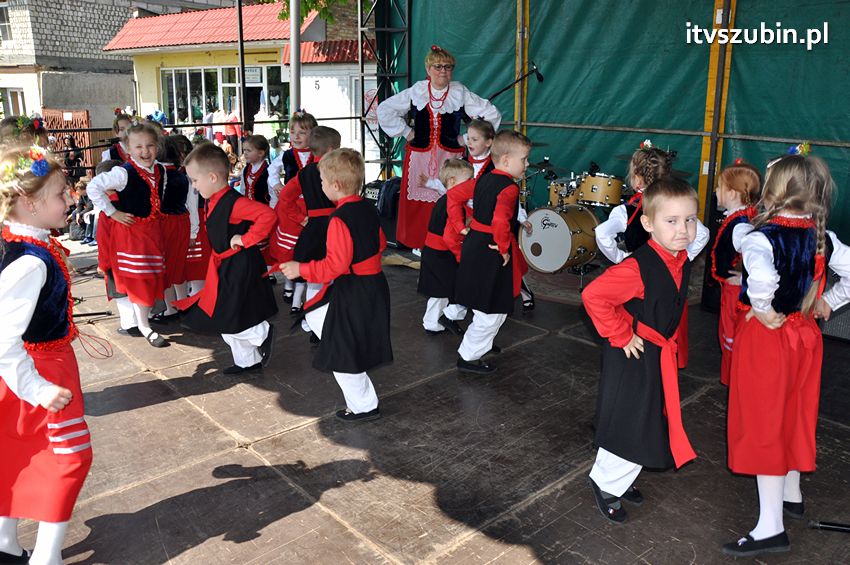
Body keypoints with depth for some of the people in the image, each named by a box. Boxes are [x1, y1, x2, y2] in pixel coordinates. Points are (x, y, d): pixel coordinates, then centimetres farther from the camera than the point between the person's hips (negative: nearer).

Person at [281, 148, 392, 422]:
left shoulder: (339, 219, -23)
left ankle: (364, 406, 21)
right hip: (375, 285, 9)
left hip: (353, 292, -9)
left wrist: (301, 269, -18)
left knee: (343, 353, 7)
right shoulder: (369, 209, 2)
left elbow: (336, 264, -27)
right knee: (315, 314, 25)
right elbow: (380, 244, 13)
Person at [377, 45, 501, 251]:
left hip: (450, 156, -1)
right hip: (419, 155, 1)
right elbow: (384, 109, 11)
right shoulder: (415, 92, 3)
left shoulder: (461, 94, -1)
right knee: (418, 201, 4)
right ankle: (418, 244, 18)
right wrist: (405, 131, 7)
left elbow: (492, 114, 2)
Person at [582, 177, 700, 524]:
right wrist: (620, 336, -25)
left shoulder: (682, 262, 0)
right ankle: (605, 484, 25)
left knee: (651, 426, 20)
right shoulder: (638, 267, -27)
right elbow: (593, 296, -33)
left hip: (661, 356, 9)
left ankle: (621, 480, 40)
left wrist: (669, 343, 15)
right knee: (630, 427, 1)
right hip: (633, 357, -9)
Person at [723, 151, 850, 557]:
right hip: (804, 336, 7)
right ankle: (792, 495, 40)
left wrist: (762, 309, -25)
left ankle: (771, 527, 8)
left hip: (765, 337, -7)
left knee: (764, 424, 1)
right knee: (794, 417, 21)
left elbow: (762, 277, -42)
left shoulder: (760, 239, -23)